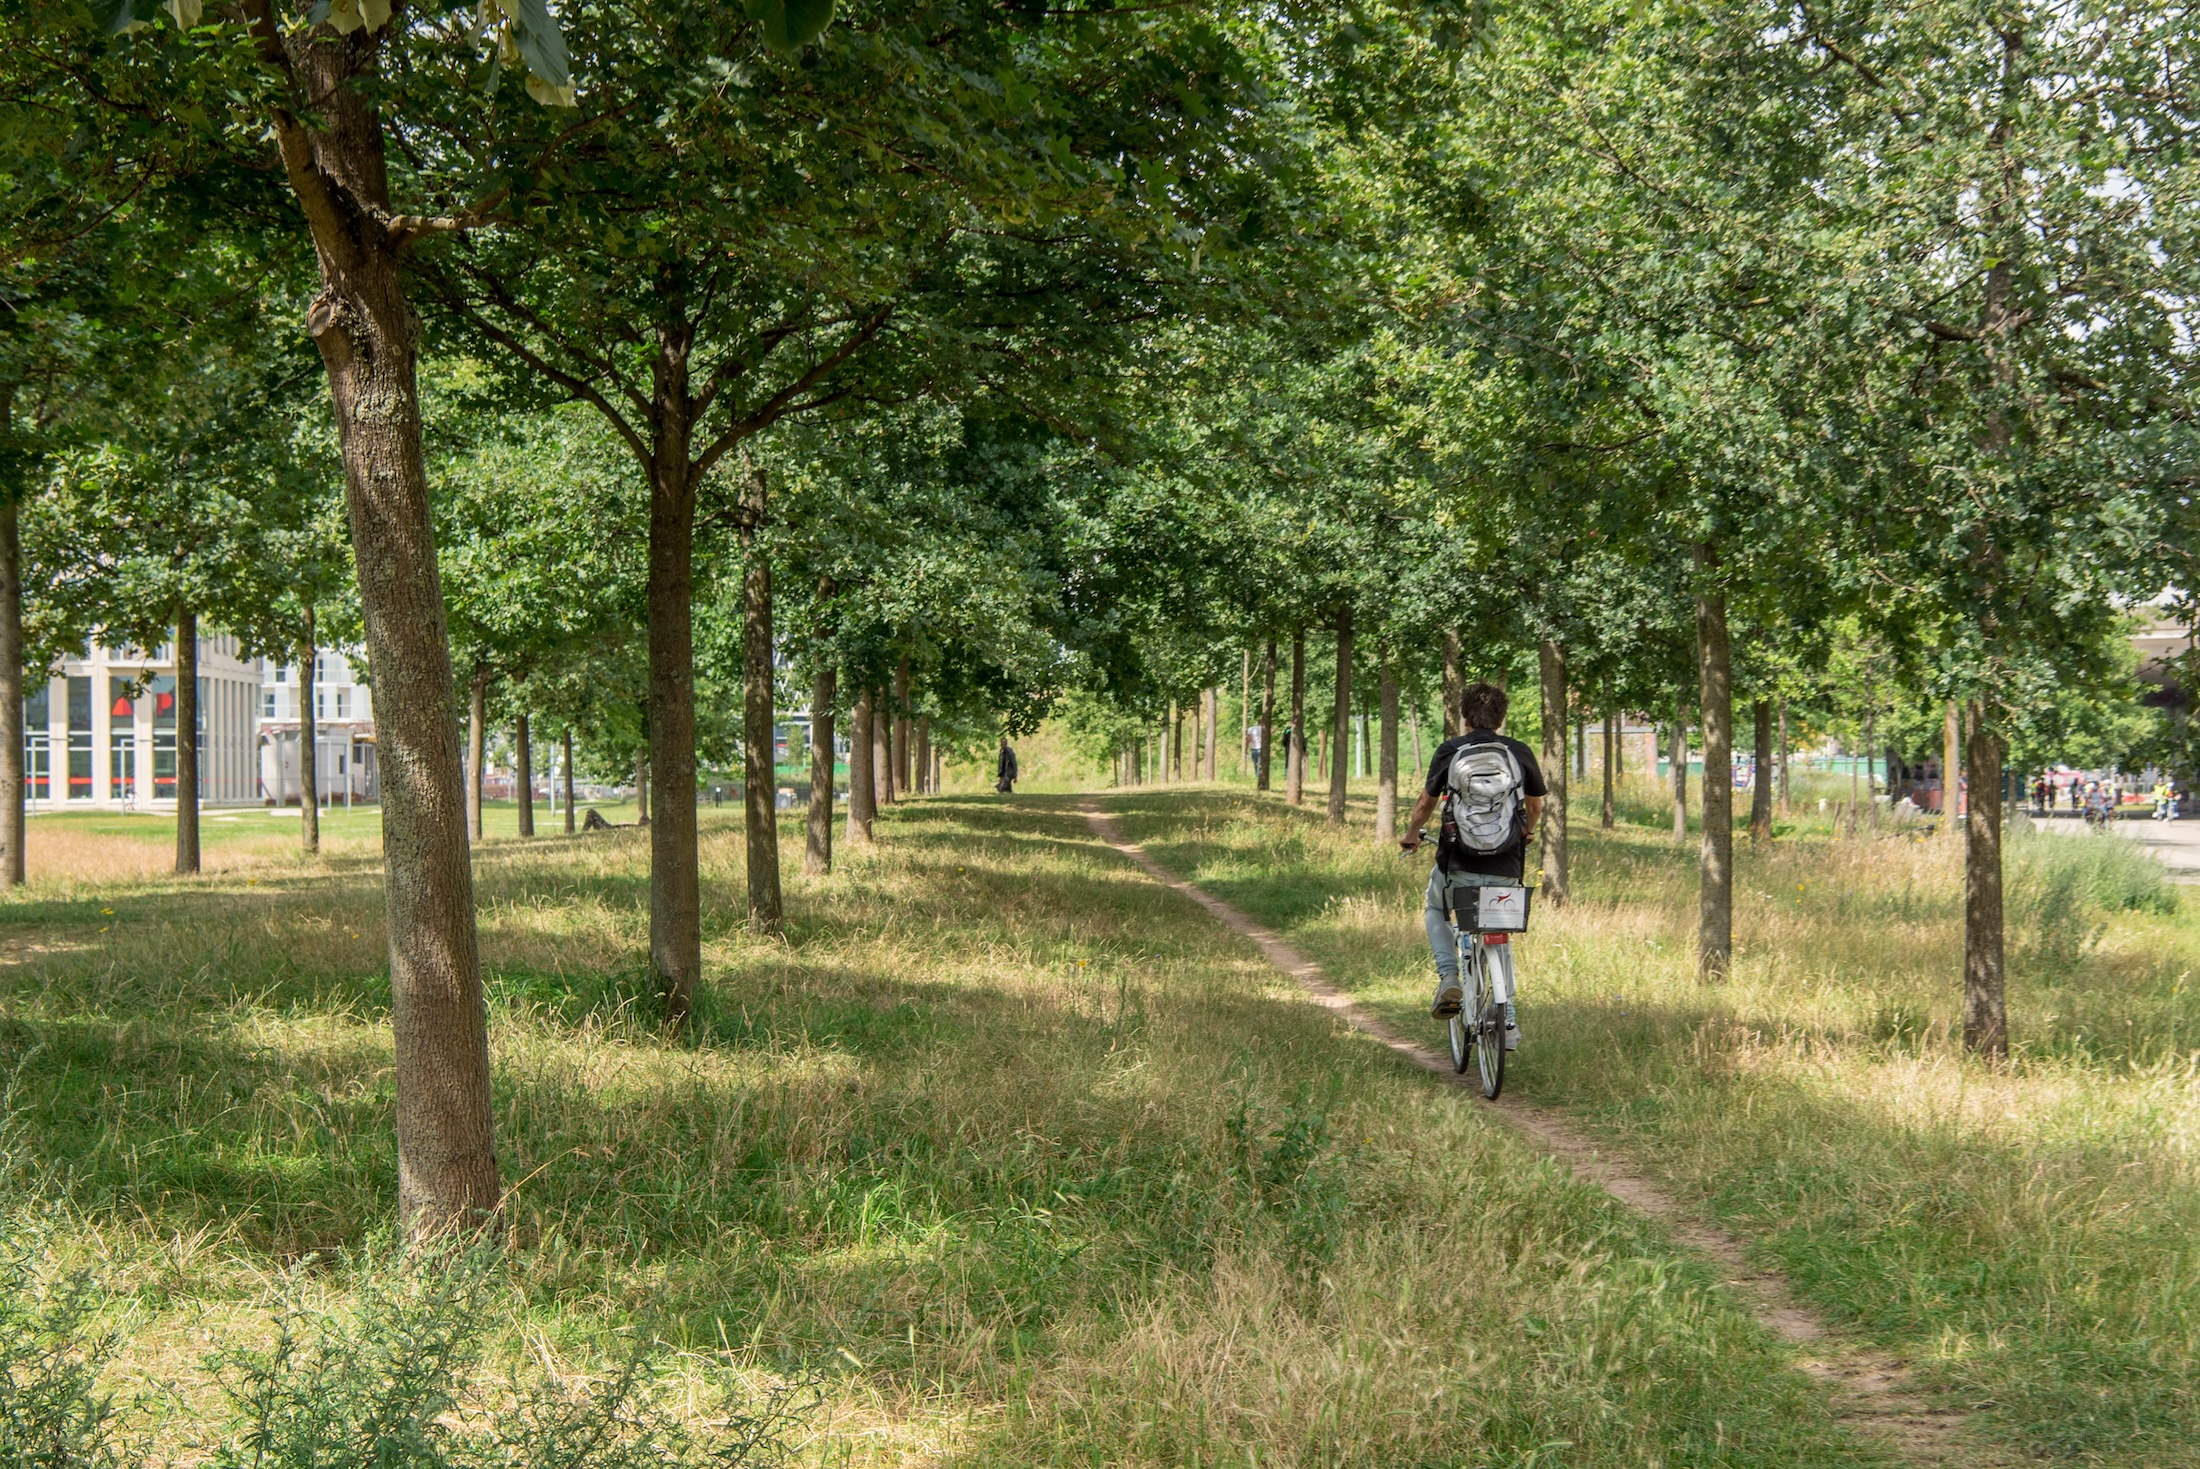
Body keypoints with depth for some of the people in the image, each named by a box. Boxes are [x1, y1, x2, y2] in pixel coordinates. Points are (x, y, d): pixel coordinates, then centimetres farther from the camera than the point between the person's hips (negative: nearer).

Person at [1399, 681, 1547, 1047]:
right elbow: (1535, 807, 20)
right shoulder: (1520, 753, 5)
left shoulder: (1450, 750, 1)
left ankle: (1449, 979, 5)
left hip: (1459, 860, -2)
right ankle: (1508, 1021, 13)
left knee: (1435, 910, 28)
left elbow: (1425, 802, 12)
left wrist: (1411, 836, 32)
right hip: (1507, 866, 2)